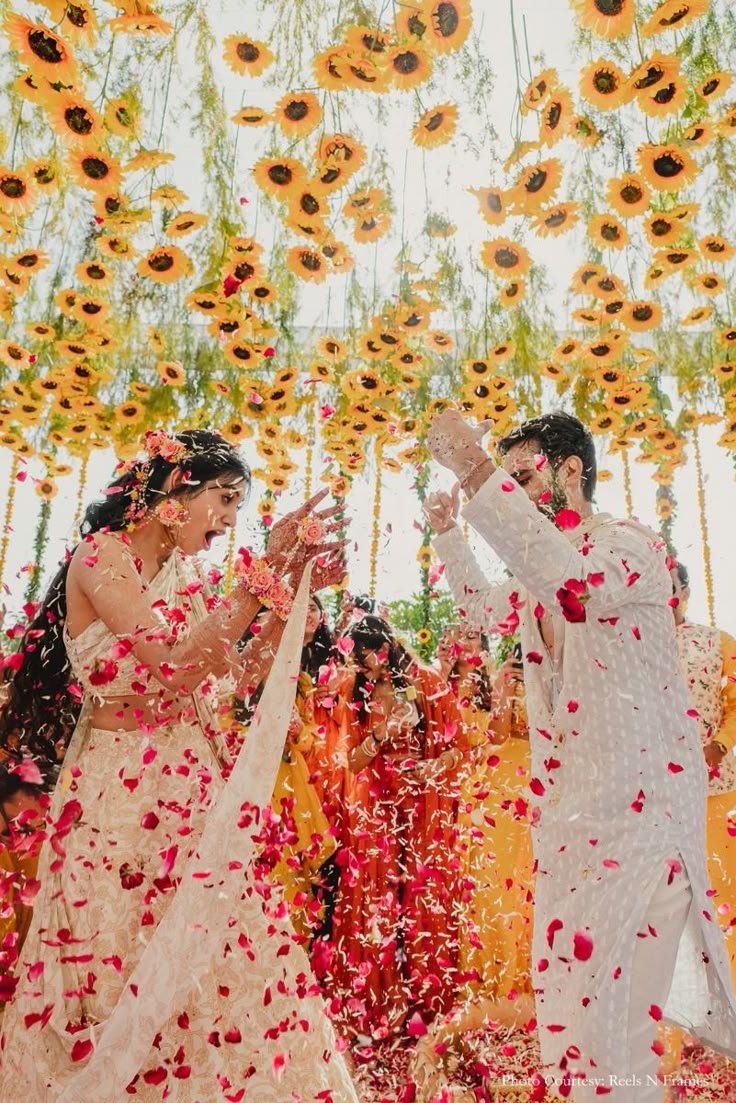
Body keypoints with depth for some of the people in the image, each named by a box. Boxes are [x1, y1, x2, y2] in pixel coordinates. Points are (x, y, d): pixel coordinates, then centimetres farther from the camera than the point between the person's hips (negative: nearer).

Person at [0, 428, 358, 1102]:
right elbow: (176, 665, -21)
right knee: (120, 986, 4)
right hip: (121, 798, -6)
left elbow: (237, 676, 6)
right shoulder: (101, 554, -9)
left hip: (197, 793, 7)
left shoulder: (185, 578, 12)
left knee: (220, 973, 7)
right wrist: (263, 573, -20)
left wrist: (296, 591, 0)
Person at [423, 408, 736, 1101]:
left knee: (596, 1014, -10)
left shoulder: (631, 544, -11)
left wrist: (478, 471, -31)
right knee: (568, 993, 18)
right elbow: (481, 607, 31)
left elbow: (573, 583, -34)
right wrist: (447, 532, 17)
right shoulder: (539, 580, 13)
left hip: (637, 808, -8)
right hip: (567, 810, 8)